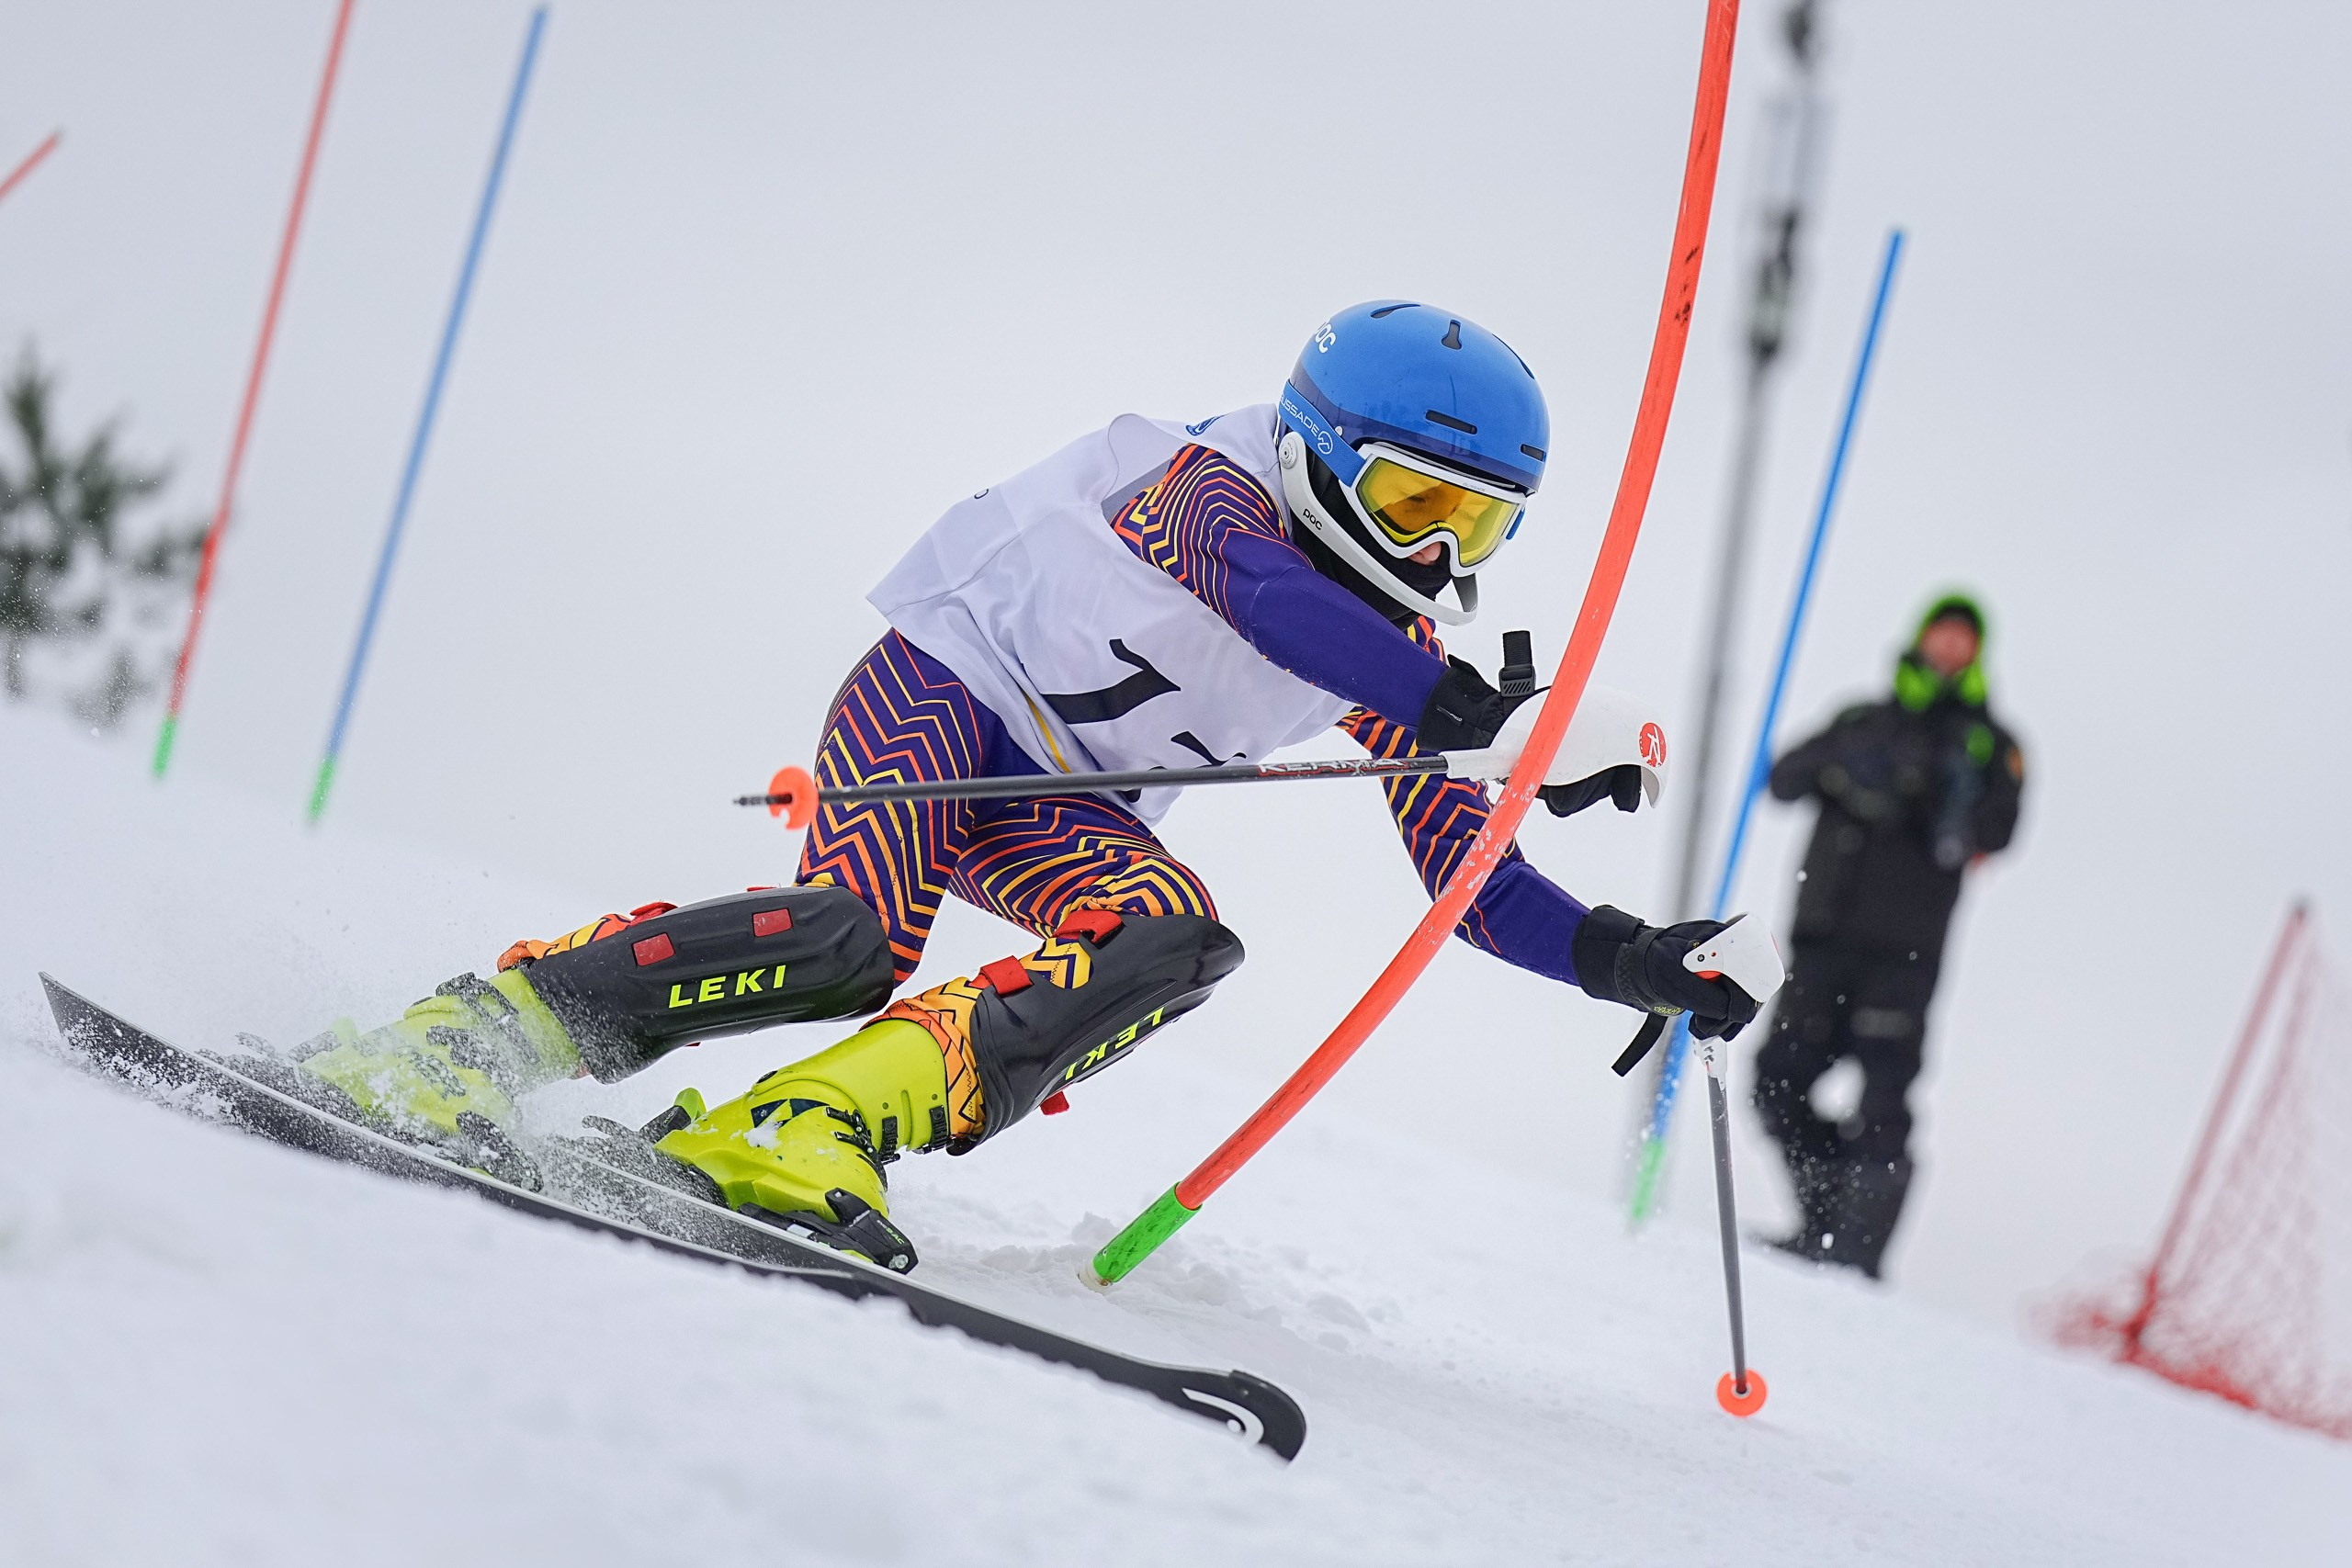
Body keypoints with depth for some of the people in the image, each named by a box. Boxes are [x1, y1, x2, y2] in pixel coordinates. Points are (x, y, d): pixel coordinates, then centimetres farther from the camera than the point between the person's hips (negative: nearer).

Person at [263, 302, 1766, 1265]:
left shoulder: (1393, 659, 6)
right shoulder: (1214, 482, -15)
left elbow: (1467, 876, 7)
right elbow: (1261, 592, -39)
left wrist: (1612, 956, -11)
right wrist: (1472, 715, -48)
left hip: (1065, 804, 7)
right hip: (944, 684, -6)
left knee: (1178, 944, -26)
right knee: (858, 935, -34)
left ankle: (809, 1128, -37)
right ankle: (451, 1046, -28)